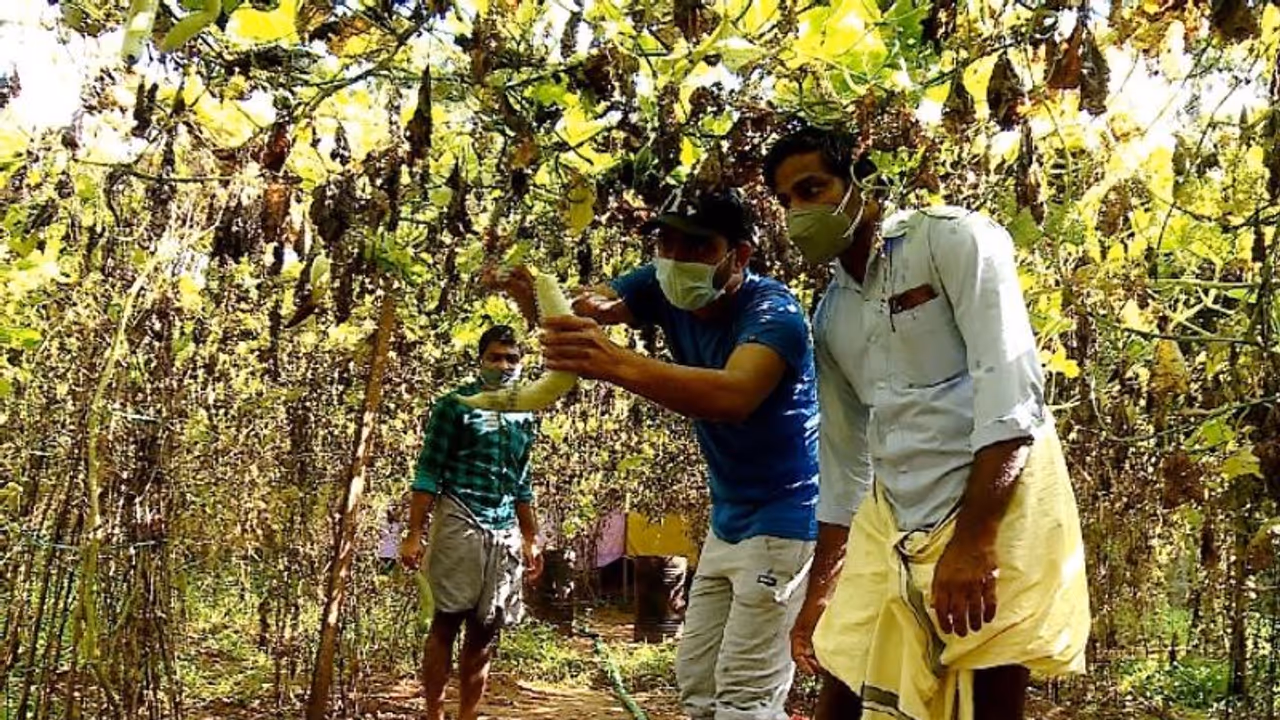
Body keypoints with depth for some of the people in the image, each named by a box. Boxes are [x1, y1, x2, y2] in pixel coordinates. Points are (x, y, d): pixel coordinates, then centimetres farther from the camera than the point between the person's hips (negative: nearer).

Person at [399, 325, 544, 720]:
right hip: (459, 522, -5)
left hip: (505, 532, 5)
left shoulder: (524, 418, 16)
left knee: (485, 630, 7)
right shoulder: (455, 405, 0)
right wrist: (414, 534, -11)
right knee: (447, 621, -1)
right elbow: (428, 472, -4)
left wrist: (531, 539, 20)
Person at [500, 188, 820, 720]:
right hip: (728, 519, 8)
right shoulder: (667, 289, -4)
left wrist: (616, 364, -59)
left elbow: (735, 395, -44)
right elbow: (593, 303, -18)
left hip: (784, 520, -7)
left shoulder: (773, 312, -24)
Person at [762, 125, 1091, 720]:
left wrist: (972, 539, -23)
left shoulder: (953, 239, -6)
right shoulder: (831, 317, 13)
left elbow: (1011, 384, -17)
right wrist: (819, 591, 20)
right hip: (891, 522, 6)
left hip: (996, 513, -6)